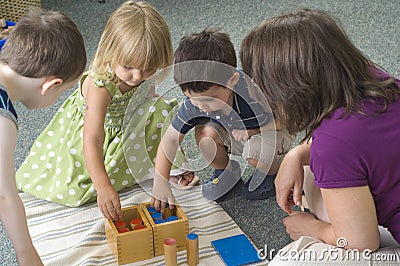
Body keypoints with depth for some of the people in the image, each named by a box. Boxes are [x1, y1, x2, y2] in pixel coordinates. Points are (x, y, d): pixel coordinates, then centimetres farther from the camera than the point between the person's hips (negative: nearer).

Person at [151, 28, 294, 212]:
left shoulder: (253, 93, -39)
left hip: (271, 131, -4)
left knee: (257, 150, -36)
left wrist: (249, 132, -23)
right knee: (204, 132, -24)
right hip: (233, 135, 4)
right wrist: (160, 183, -22)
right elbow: (170, 139, -18)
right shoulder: (194, 103, -25)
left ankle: (272, 174, 1)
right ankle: (226, 172, 5)